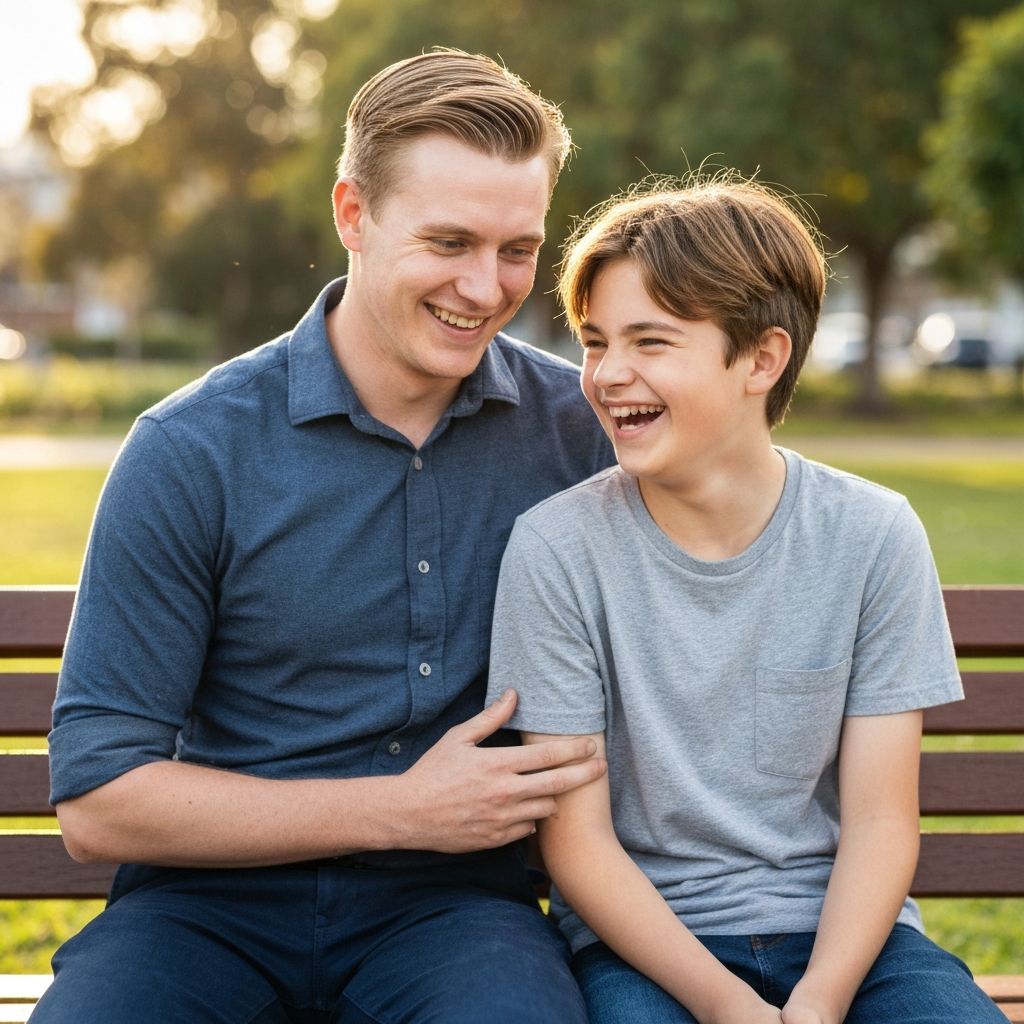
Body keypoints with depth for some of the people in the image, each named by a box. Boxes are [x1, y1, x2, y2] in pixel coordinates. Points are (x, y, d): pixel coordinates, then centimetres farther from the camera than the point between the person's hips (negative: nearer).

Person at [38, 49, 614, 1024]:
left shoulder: (582, 426, 0)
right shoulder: (189, 453, -8)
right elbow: (97, 800, -7)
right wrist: (403, 810, -11)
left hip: (447, 900, 1)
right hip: (212, 900, 0)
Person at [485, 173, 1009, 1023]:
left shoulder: (874, 537, -3)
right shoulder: (557, 549, -7)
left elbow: (880, 820, -2)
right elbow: (575, 838, -6)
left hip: (844, 928, 2)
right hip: (642, 936, -2)